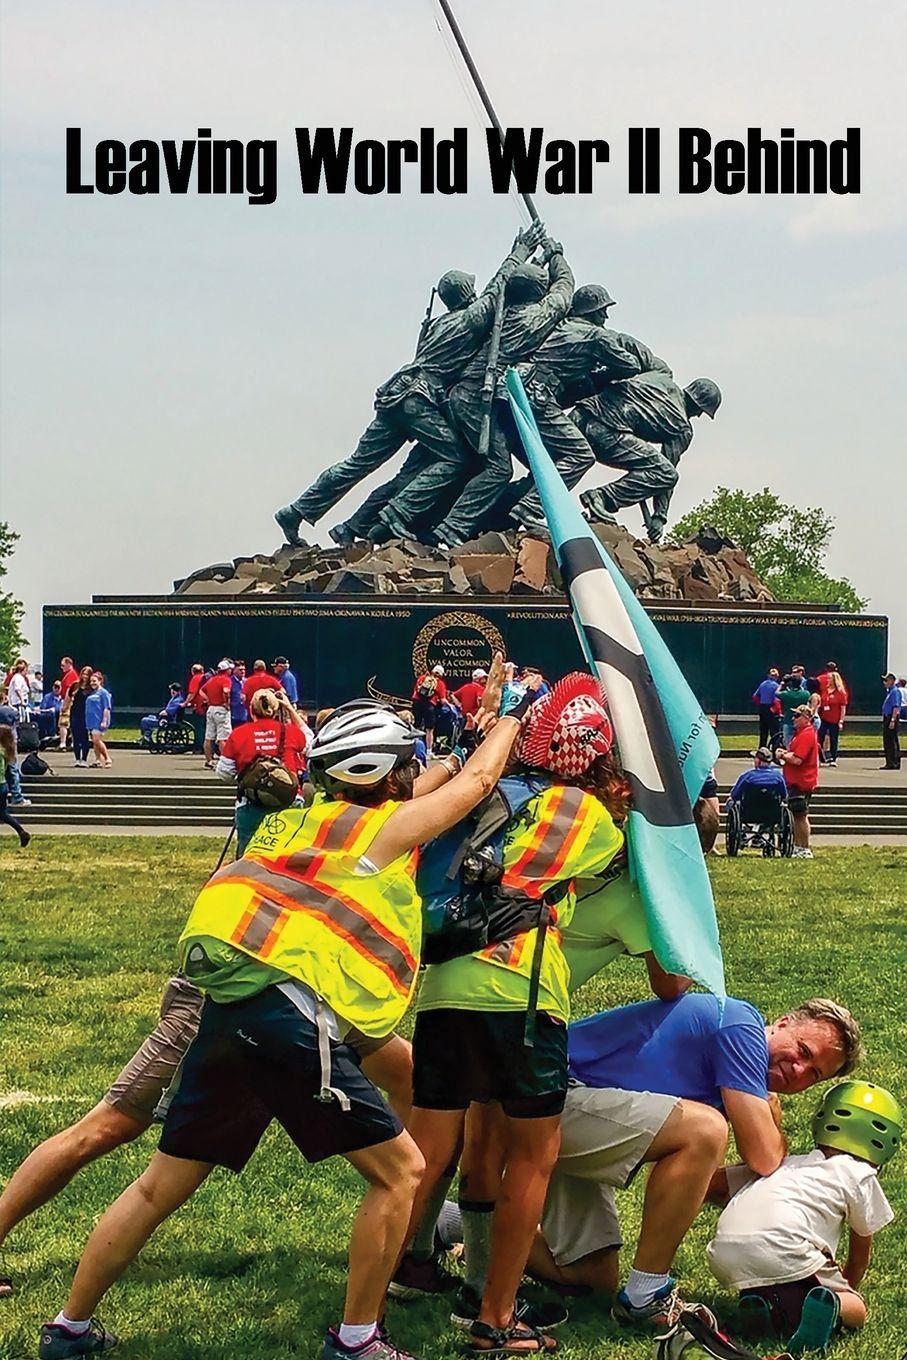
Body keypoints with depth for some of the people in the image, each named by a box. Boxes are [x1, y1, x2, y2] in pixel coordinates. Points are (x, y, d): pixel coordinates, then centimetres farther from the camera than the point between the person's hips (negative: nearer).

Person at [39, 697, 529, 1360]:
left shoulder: (297, 822, 21)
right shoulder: (385, 828, 3)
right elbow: (477, 780, 15)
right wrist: (507, 727, 34)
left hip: (226, 1009, 8)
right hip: (292, 1015, -8)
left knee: (163, 1185, 18)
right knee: (400, 1169, 4)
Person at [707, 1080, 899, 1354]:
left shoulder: (788, 1163, 31)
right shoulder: (860, 1175, 18)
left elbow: (711, 1183, 29)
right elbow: (861, 1247, 28)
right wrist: (847, 1287, 48)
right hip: (781, 1249, -5)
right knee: (855, 1312, 12)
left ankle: (759, 1302, -3)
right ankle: (828, 1305, -21)